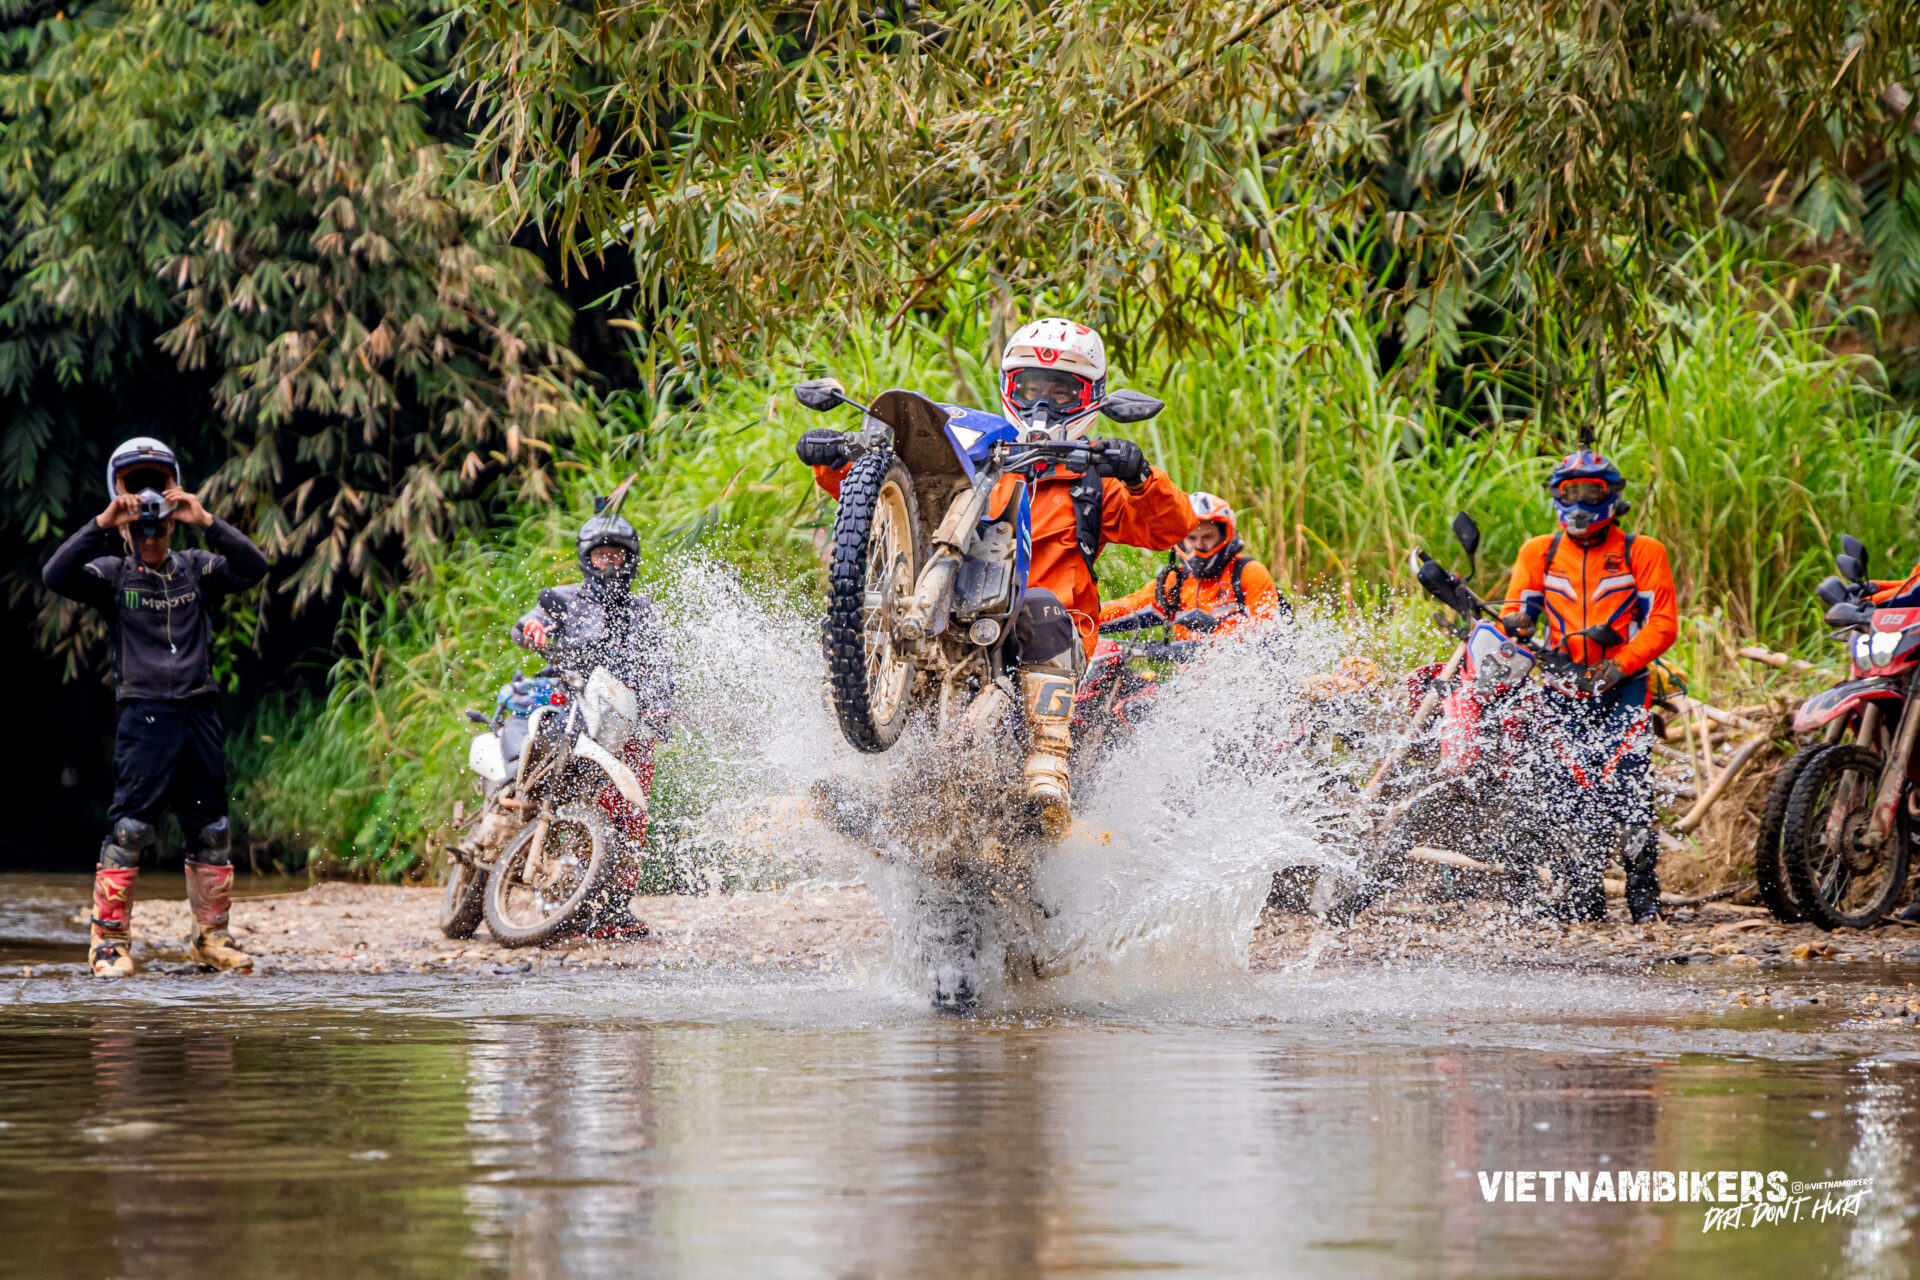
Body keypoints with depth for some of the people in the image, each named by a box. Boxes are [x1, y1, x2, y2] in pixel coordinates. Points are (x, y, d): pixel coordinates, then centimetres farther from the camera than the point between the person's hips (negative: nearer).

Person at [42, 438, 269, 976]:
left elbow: (253, 568, -5)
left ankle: (212, 937, 17)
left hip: (198, 715, 3)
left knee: (211, 831, 8)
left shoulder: (197, 570, 10)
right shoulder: (113, 576, 3)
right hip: (144, 717, -3)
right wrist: (101, 525, -17)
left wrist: (207, 521, -10)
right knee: (129, 829, -10)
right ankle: (110, 939, -6)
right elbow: (56, 576, -13)